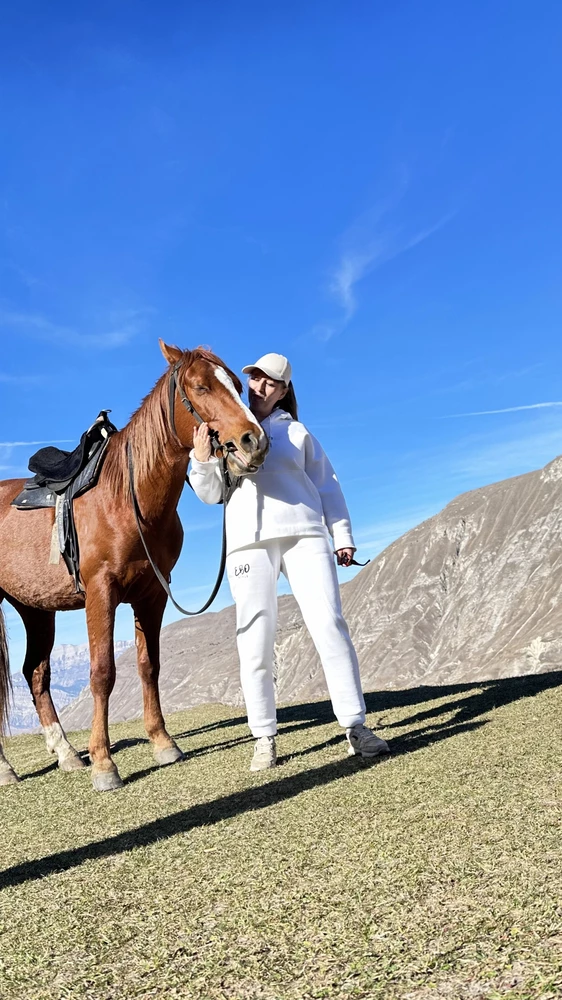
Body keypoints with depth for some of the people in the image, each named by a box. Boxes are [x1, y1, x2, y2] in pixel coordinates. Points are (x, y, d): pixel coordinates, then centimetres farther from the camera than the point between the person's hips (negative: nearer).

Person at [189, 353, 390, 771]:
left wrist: (342, 535, 10)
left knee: (330, 625, -7)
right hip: (248, 541, 0)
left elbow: (327, 485, 16)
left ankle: (356, 725, 0)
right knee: (255, 642, -1)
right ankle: (264, 739, 8)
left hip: (304, 533, 0)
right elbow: (212, 494, 13)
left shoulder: (297, 432, 14)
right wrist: (203, 459, -5)